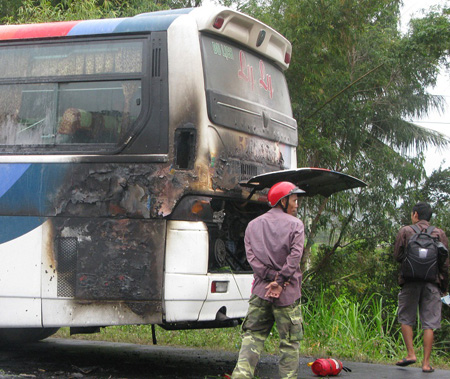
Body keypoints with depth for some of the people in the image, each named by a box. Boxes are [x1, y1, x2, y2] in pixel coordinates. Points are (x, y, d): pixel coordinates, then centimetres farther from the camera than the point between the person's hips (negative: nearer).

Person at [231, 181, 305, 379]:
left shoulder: (253, 225, 13)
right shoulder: (295, 224, 1)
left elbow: (252, 257, 0)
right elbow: (294, 256, -12)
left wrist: (273, 278, -6)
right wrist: (280, 282, -13)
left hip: (260, 289, 4)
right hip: (287, 293, -3)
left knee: (252, 336, 6)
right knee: (290, 341, 4)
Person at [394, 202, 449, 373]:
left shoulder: (405, 231, 1)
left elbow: (397, 256, 2)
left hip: (410, 281, -1)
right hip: (432, 282, 1)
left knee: (406, 319, 14)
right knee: (429, 324, 2)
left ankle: (411, 354, 3)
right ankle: (426, 363, 1)